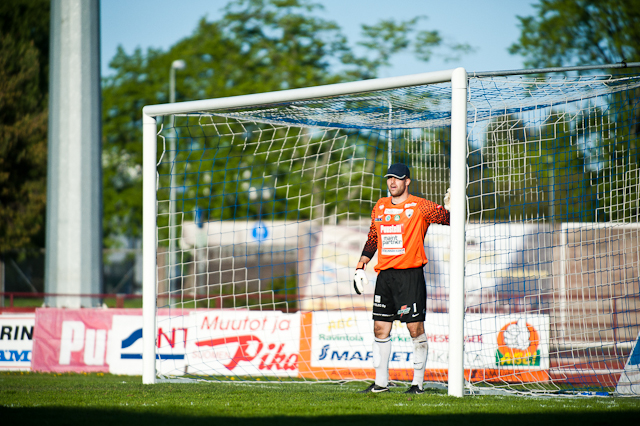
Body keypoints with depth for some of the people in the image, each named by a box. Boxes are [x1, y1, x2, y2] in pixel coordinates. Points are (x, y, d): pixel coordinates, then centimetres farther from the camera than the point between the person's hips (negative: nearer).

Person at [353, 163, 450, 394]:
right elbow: (372, 240, 22)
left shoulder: (419, 206, -3)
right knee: (380, 328, 6)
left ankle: (418, 383, 2)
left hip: (410, 275, -6)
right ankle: (381, 383, 15)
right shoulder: (380, 207, 14)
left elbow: (445, 217, -11)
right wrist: (360, 267, 16)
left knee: (415, 329, -5)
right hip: (384, 275, 6)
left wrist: (449, 208, -33)